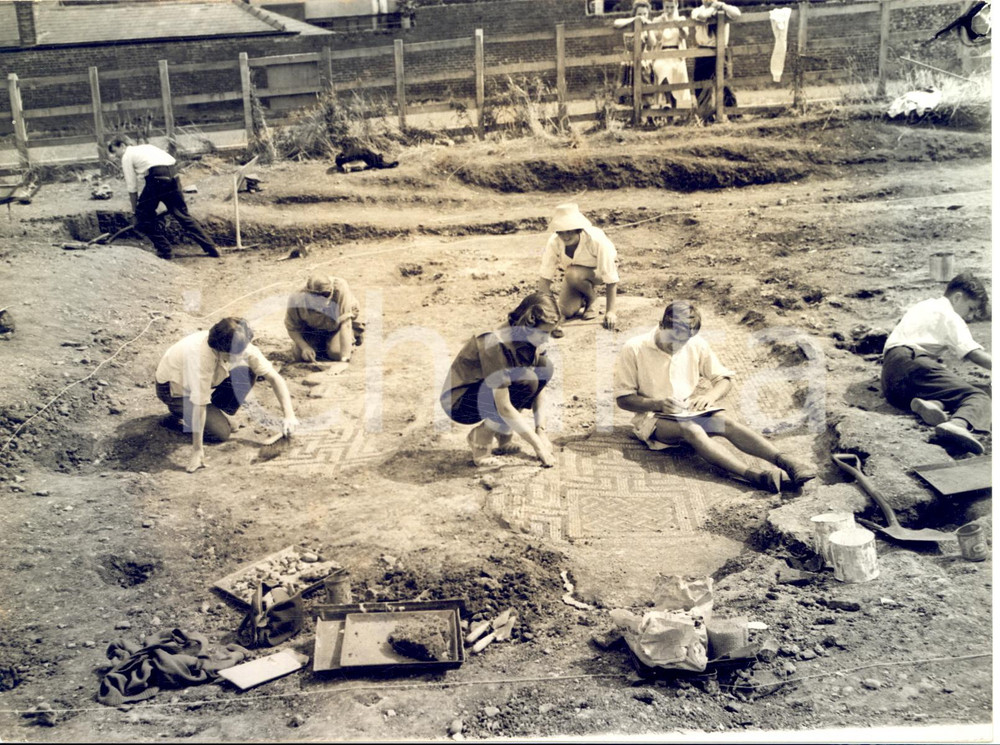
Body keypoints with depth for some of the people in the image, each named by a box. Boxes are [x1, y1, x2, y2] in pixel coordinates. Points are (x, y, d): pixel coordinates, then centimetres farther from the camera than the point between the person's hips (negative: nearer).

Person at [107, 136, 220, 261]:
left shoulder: (127, 156, 12)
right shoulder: (145, 148, 33)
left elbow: (132, 187, 9)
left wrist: (135, 209, 19)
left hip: (157, 178, -7)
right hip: (172, 174, 7)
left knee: (144, 214, 9)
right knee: (182, 214, 12)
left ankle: (164, 251, 9)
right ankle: (211, 248, 9)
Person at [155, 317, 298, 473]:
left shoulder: (243, 347, -25)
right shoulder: (200, 356, -42)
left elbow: (274, 377, -21)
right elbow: (199, 404, -39)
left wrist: (289, 415, -31)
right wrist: (197, 450, -35)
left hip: (209, 378, 5)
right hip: (174, 388, -5)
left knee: (247, 372, -20)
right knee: (221, 432, -18)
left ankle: (217, 409, 1)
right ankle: (182, 413, 8)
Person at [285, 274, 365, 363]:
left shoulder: (340, 290, -40)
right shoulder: (299, 299, -33)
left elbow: (345, 323, -40)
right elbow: (292, 328, -16)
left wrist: (345, 356, -45)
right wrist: (304, 347, -32)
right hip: (313, 328, 2)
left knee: (336, 353, -25)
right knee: (299, 354, -13)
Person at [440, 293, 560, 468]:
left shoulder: (533, 340, -9)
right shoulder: (496, 344, -32)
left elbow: (540, 387, -2)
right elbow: (504, 408, -32)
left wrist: (541, 432, -13)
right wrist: (538, 446, -29)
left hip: (488, 389, 8)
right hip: (458, 401, -8)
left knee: (545, 367, -10)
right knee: (525, 382, -31)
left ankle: (503, 434, 0)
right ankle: (480, 436, -10)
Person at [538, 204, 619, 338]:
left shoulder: (597, 240, -37)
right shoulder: (554, 243, -28)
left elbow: (610, 278, -31)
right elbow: (545, 278, -26)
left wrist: (610, 311, -32)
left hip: (600, 270, -4)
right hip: (576, 270, 4)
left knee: (573, 274, -35)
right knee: (567, 311, -16)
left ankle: (590, 301, -5)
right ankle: (582, 299, 18)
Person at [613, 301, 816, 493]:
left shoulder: (697, 345, 4)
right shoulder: (634, 349, -8)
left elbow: (725, 378, 10)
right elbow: (623, 399, -6)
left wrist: (710, 396, -12)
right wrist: (658, 404, -22)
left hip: (691, 412, 5)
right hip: (653, 417, -5)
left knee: (727, 422, -28)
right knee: (691, 430, -36)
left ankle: (784, 462, -45)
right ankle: (755, 476, -55)